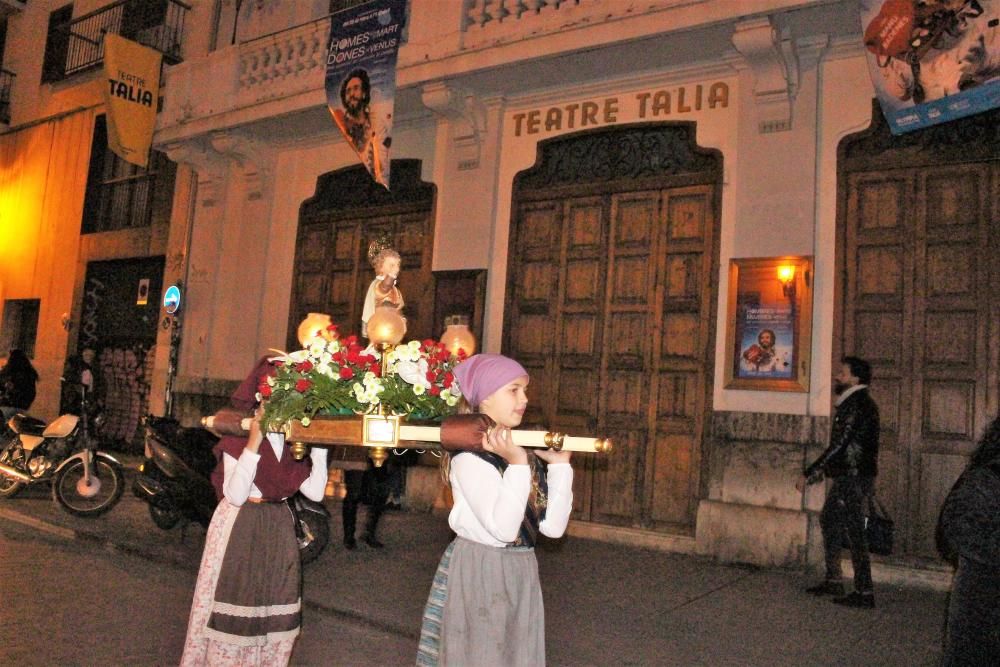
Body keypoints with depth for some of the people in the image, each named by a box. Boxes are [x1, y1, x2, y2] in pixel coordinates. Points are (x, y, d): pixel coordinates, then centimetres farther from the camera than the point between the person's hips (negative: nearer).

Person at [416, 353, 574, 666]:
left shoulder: (527, 452, 5)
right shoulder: (468, 456, -16)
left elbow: (553, 526, 0)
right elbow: (503, 529, -24)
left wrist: (560, 465, -2)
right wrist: (517, 465, -26)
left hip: (521, 572, 7)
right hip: (478, 573, -7)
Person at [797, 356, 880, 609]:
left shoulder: (858, 405, -17)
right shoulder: (855, 403, 14)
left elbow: (839, 445, -22)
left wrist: (809, 474, -20)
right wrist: (820, 471, 20)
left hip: (854, 478, -10)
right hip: (848, 476, 10)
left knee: (854, 531, -5)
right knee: (829, 520, 15)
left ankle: (864, 592, 2)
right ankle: (833, 581, 23)